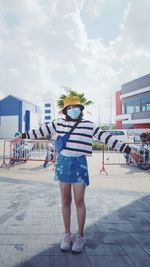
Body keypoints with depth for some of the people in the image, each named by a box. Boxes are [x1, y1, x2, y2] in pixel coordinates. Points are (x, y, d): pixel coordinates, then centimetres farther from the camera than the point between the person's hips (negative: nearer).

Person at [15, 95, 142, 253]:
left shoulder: (88, 125, -3)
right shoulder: (59, 123, 4)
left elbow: (106, 138, -5)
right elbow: (42, 131, 13)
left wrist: (129, 150, -7)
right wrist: (23, 136, 18)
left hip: (79, 164, -2)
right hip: (63, 162, 3)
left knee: (79, 201, 4)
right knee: (65, 201, 10)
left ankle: (80, 236, 22)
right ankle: (67, 234, 26)